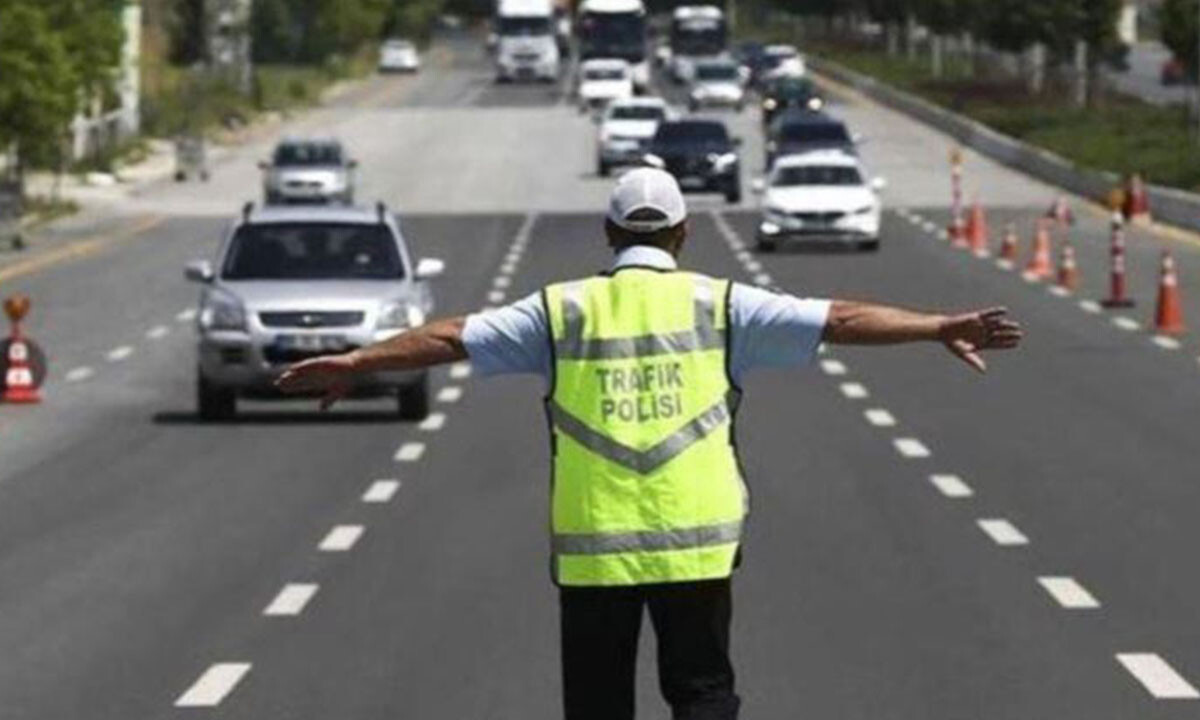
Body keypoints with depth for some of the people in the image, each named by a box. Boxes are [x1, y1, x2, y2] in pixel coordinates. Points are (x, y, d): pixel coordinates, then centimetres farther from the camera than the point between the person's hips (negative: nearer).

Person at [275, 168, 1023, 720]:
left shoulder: (563, 309, 3)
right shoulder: (718, 305, 1)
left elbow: (452, 337, 6)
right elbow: (839, 320, -1)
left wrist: (354, 364, 14)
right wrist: (941, 328, 1)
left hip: (591, 547, 1)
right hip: (696, 541, -1)